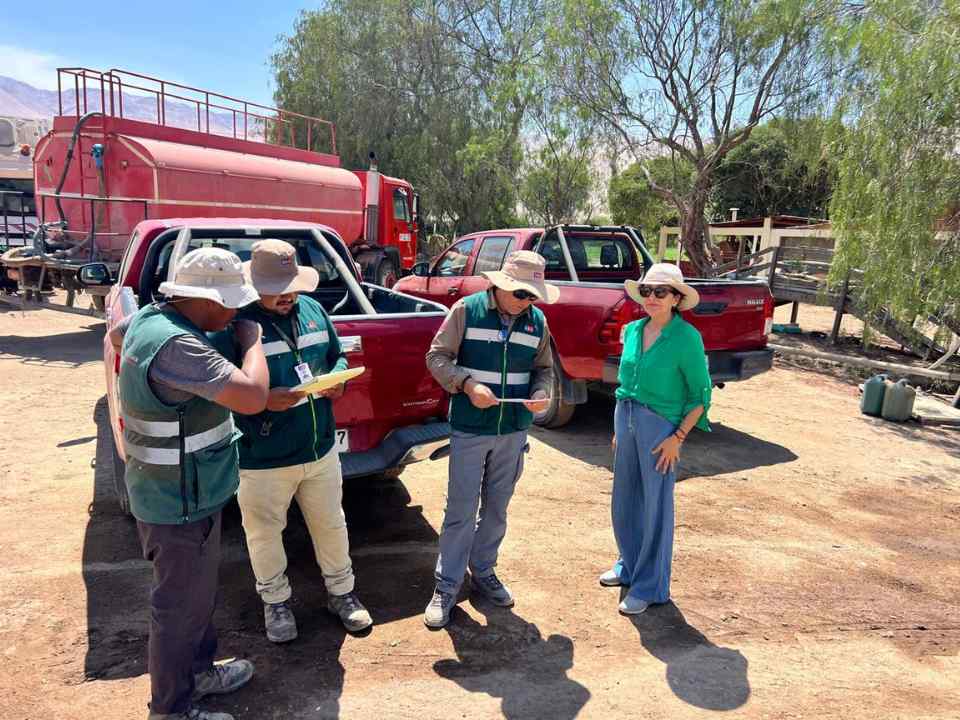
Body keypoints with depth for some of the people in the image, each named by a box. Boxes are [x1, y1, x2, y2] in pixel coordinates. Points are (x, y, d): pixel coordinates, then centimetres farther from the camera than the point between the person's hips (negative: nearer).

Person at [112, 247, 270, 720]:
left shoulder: (150, 317, 0)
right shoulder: (176, 346, -31)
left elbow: (115, 334, 24)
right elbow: (252, 397, -35)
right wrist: (250, 340, -19)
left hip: (168, 491, 10)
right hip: (181, 503, -10)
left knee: (197, 593, 26)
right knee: (181, 606, 10)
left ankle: (198, 671, 46)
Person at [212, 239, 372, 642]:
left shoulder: (313, 310, 2)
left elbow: (337, 356, 13)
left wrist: (338, 379, -9)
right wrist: (265, 400, -32)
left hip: (321, 450, 5)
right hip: (263, 460, -4)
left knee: (331, 525, 20)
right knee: (265, 534, 16)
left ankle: (341, 592, 42)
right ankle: (276, 600, 42)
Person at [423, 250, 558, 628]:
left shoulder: (537, 321, 3)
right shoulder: (467, 310, -9)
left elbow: (544, 368, 12)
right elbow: (437, 356, -7)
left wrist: (541, 393, -9)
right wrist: (467, 384, -22)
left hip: (514, 430, 4)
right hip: (469, 428, -4)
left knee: (496, 508, 16)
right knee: (461, 511, 1)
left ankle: (483, 571, 35)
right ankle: (447, 585, 16)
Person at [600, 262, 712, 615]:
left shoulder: (687, 337, -12)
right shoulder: (633, 331, 5)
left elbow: (700, 395, -7)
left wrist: (677, 437, -13)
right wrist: (619, 427, 15)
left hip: (661, 427, -6)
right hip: (627, 421, 6)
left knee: (655, 508, 4)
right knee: (625, 501, 16)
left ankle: (650, 587, 19)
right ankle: (629, 564, 37)